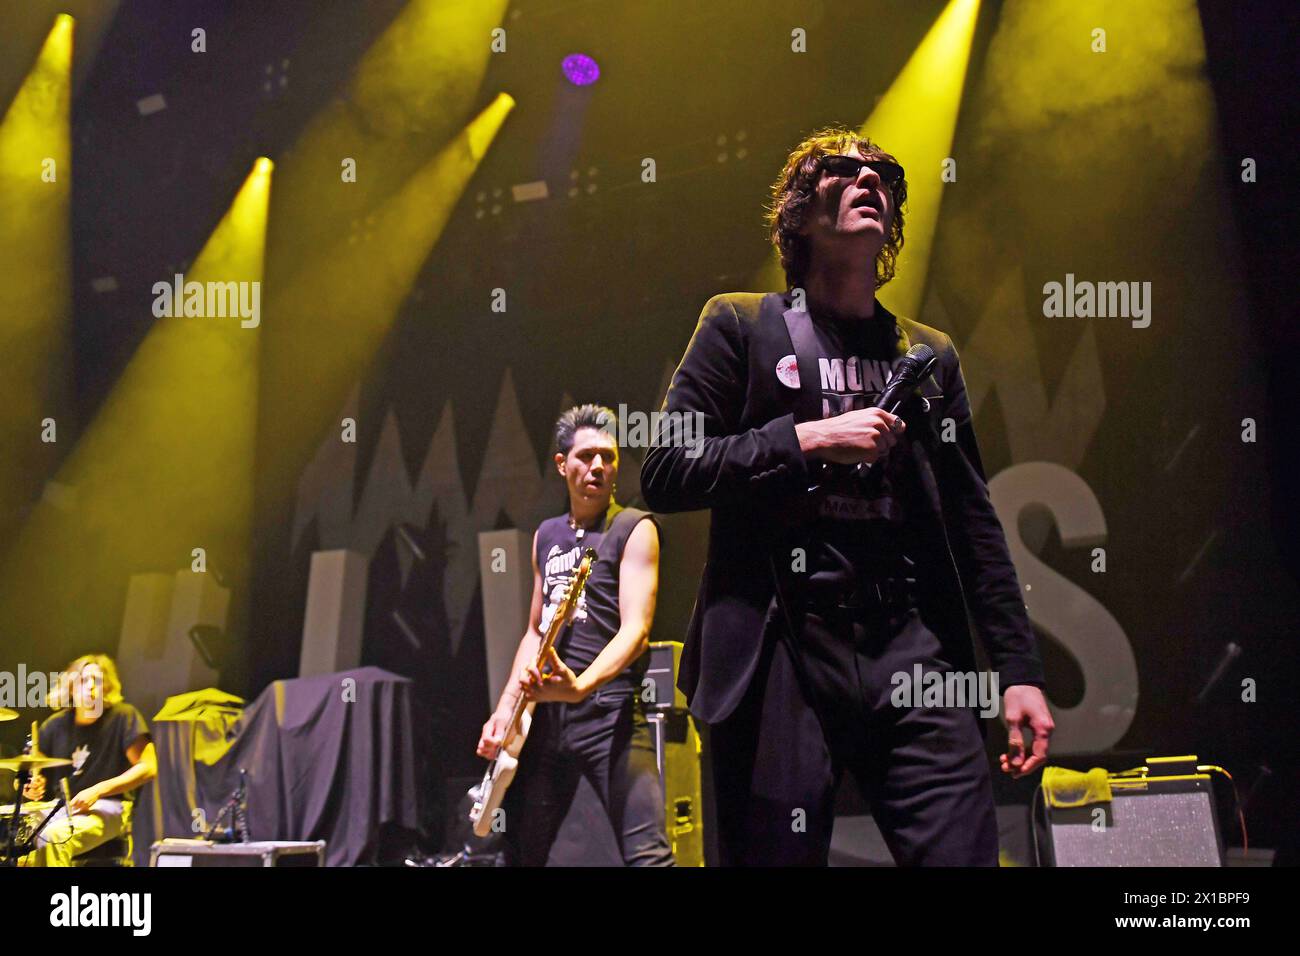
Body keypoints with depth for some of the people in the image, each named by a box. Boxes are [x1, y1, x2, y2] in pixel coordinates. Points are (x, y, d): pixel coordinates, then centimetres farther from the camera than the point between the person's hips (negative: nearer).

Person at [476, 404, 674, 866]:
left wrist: (581, 685, -31)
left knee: (648, 854, -19)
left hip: (609, 710, -6)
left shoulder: (633, 529, -3)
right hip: (545, 711, 7)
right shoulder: (547, 535, 17)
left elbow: (636, 628, -14)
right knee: (524, 849, 12)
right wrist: (506, 705, 9)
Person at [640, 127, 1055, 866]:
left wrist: (1019, 668, 9)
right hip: (781, 657, -3)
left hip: (916, 653, 3)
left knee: (965, 851, -7)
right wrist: (807, 440, -9)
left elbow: (974, 525, 17)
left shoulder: (931, 354, 20)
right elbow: (664, 472, 0)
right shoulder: (742, 324, 10)